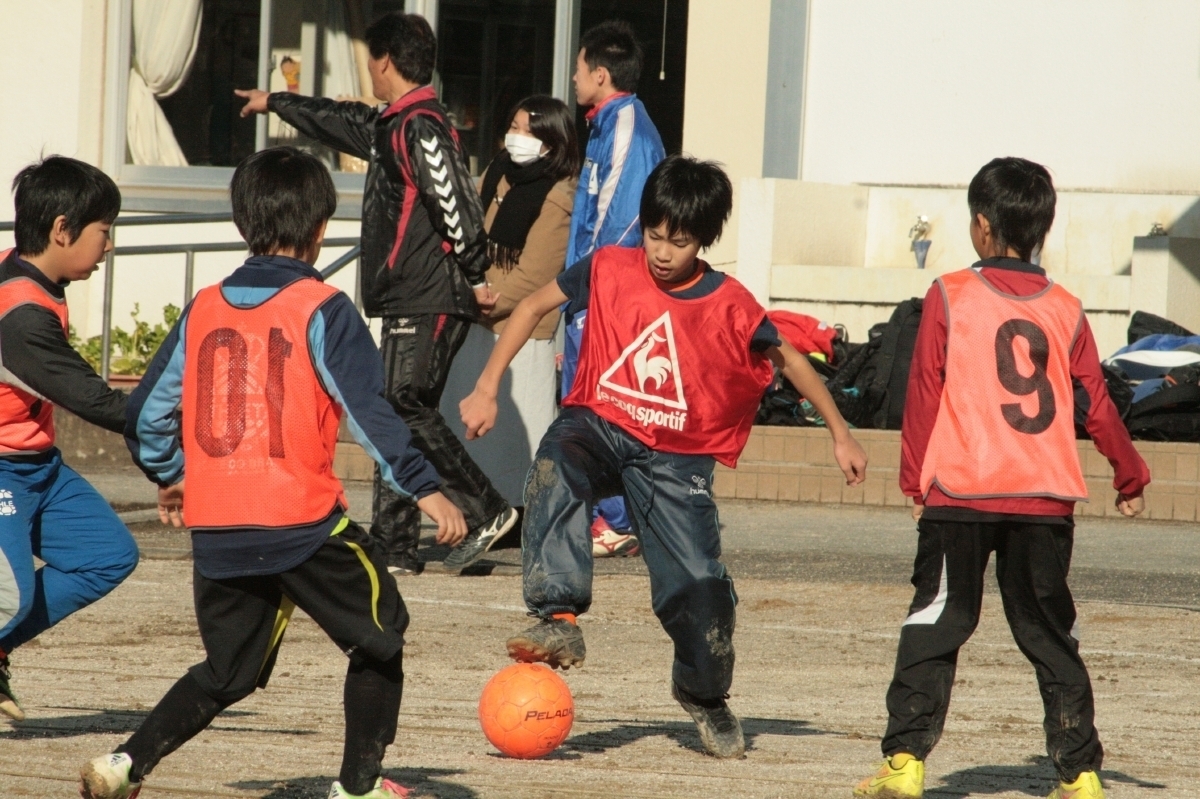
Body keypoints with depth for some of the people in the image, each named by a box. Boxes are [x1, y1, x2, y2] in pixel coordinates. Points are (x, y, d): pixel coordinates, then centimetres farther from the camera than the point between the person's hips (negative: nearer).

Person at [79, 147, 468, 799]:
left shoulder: (203, 310, 10)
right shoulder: (321, 310, -5)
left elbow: (146, 413, 15)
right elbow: (369, 411, -13)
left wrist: (169, 477, 33)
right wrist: (424, 489, -11)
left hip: (215, 528, 5)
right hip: (301, 523, -5)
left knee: (227, 672, 17)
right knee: (378, 641, 13)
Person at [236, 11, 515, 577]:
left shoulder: (421, 128, -13)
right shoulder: (391, 127, 19)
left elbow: (456, 205, -21)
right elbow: (337, 121, 38)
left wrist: (476, 277, -19)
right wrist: (275, 103, 52)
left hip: (429, 302, -10)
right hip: (407, 302, 10)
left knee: (406, 409, -16)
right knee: (397, 416, 7)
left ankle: (485, 511, -13)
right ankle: (395, 547, 6)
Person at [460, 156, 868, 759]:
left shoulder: (730, 308, -8)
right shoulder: (610, 270, -6)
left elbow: (790, 361, 7)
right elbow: (534, 306, 4)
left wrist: (841, 434, 11)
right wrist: (486, 388, -3)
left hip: (675, 458, 0)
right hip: (598, 426, 0)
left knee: (699, 585, -10)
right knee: (554, 469, -36)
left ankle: (705, 695, 23)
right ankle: (558, 622, -40)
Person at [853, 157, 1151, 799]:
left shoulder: (950, 297, -1)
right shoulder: (1065, 310, 7)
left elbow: (923, 393, -1)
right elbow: (1097, 406, 11)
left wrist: (914, 480, 7)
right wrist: (1130, 477, 25)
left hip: (961, 492, -3)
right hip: (1046, 499, 3)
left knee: (934, 627, 1)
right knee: (1051, 635, 10)